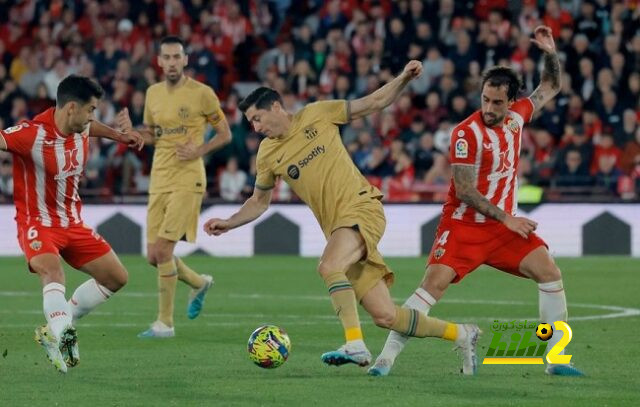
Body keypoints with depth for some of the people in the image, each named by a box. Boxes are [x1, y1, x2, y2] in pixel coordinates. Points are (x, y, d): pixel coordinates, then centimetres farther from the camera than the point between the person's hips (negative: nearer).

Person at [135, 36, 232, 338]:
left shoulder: (201, 94, -6)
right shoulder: (153, 93, 11)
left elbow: (225, 133, 1)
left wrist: (199, 151, -15)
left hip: (187, 180, -6)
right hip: (159, 180, 6)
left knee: (162, 250, -15)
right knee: (154, 256, 5)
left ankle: (165, 322, -5)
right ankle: (199, 283, 34)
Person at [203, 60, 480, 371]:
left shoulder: (317, 115, 0)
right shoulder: (267, 154, 11)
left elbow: (374, 103, 4)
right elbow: (259, 201, 25)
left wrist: (403, 79, -10)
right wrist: (228, 223, 12)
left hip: (362, 208, -5)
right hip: (336, 226, 5)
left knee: (328, 267, -33)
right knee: (385, 316, -2)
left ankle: (355, 346, -32)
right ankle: (460, 334, 15)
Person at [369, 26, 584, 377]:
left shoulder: (516, 117, 1)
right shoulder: (466, 133, -17)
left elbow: (550, 87, 18)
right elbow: (465, 192, -18)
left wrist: (550, 53, 1)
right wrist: (505, 218, -18)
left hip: (504, 224, 6)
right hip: (464, 225, -6)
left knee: (550, 273, -5)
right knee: (434, 283, -19)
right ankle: (387, 356, -15)